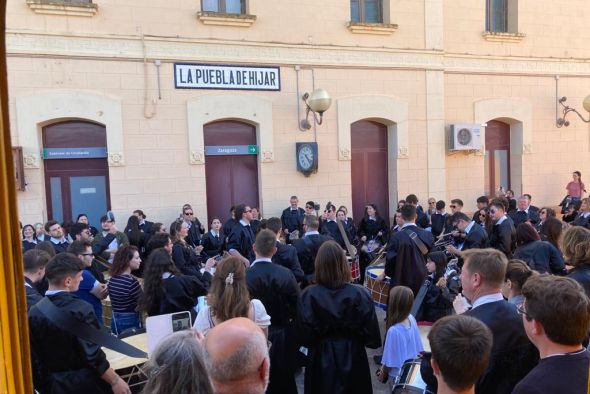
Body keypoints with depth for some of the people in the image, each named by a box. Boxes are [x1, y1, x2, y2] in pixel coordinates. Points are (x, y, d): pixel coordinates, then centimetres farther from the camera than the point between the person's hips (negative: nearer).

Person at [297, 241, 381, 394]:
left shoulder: (309, 295, -20)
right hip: (352, 358, 0)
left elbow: (305, 335, -11)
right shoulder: (359, 294, -19)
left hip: (321, 359, 0)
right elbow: (371, 332, -12)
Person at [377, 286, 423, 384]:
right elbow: (418, 347, -1)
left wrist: (383, 374, -2)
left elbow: (390, 361, -21)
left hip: (400, 374, -5)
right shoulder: (412, 319, -15)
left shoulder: (394, 331, -34)